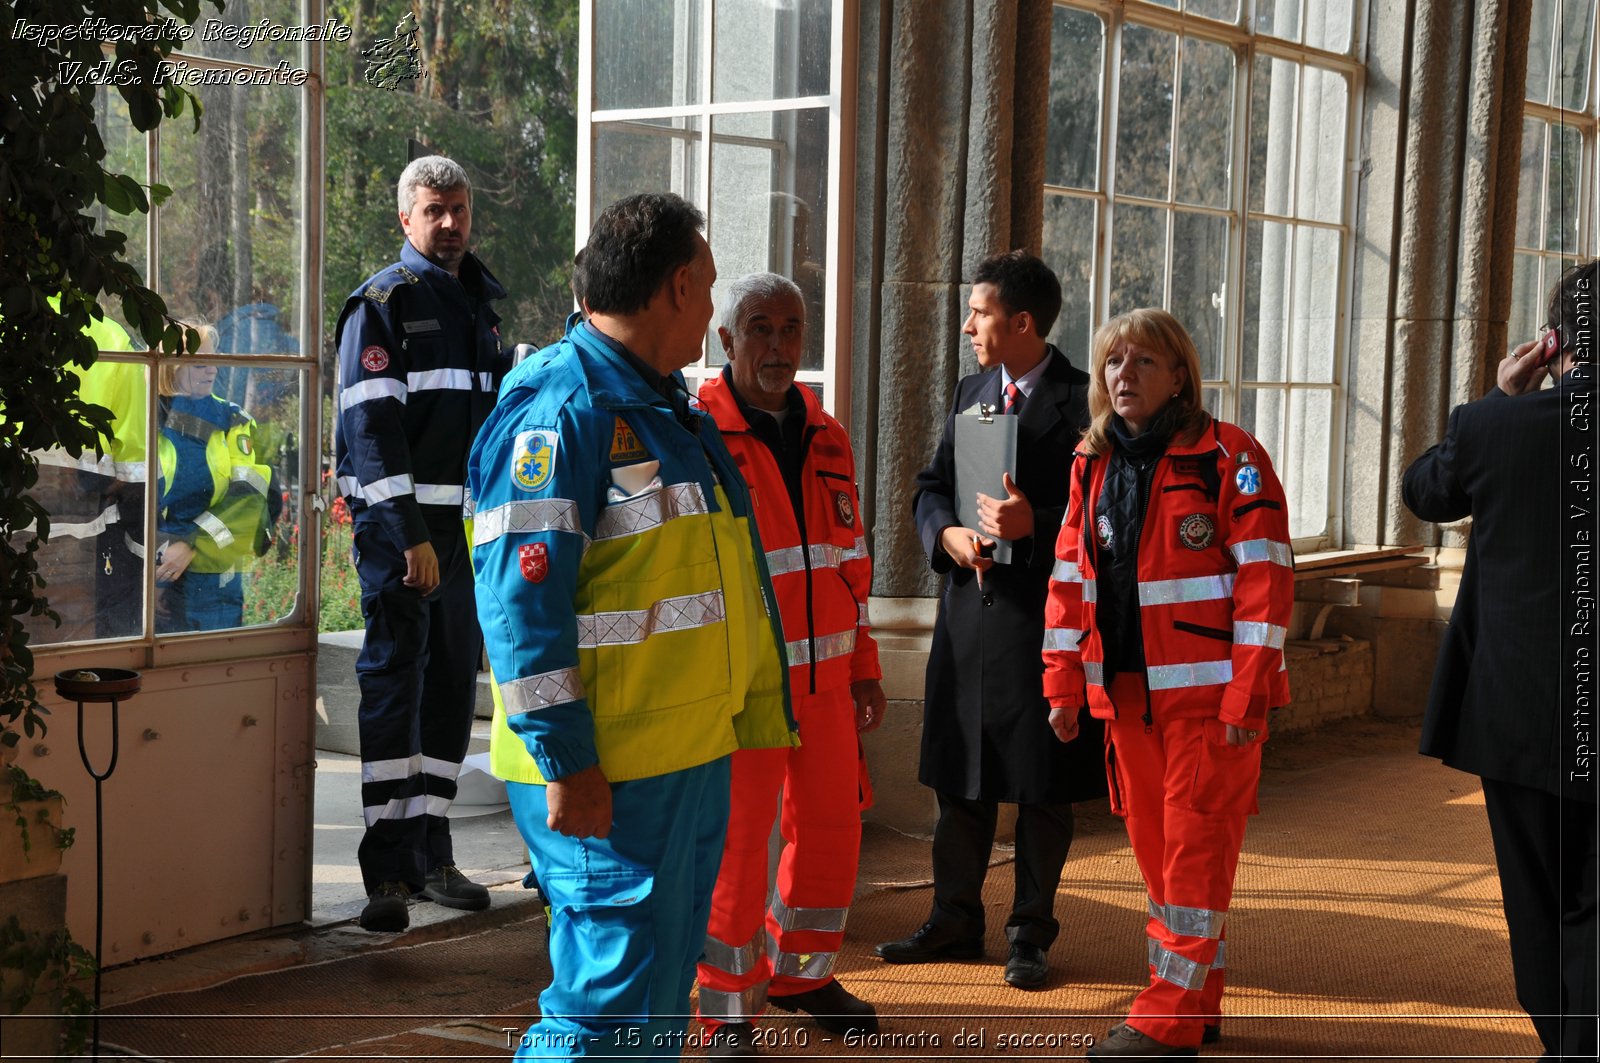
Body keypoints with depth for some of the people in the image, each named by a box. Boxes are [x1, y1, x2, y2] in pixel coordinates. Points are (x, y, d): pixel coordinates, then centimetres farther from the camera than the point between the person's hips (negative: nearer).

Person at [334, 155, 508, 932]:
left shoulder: (482, 304, 17)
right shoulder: (383, 303, -5)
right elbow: (372, 426, -13)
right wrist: (410, 537, -20)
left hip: (467, 523, 7)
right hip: (397, 522, -7)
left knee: (454, 679, 9)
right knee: (394, 678, -7)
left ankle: (431, 854, 17)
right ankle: (388, 868, -4)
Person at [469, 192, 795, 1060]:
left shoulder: (666, 408, 17)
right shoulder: (557, 406, -14)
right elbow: (518, 592, -21)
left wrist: (759, 717, 23)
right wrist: (564, 759, -23)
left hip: (692, 757, 10)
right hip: (605, 775, -10)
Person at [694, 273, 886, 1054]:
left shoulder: (825, 436, 10)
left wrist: (865, 667, 14)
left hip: (824, 676, 6)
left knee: (833, 827, 12)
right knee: (738, 841, 0)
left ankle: (799, 973, 33)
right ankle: (729, 1012, 15)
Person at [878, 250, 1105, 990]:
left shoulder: (1082, 400, -8)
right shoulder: (970, 393, 14)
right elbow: (930, 486, 13)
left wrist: (1035, 524, -25)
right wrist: (947, 534, -7)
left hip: (1045, 615, -6)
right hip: (968, 605, 6)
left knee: (1043, 786, 5)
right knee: (960, 778, 13)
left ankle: (1030, 933, 16)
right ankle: (954, 921, 25)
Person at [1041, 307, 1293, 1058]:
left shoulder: (1227, 456, -9)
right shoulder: (1092, 465, 10)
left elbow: (1266, 575, -12)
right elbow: (1070, 577, 13)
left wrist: (1248, 692, -17)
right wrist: (1064, 683, 7)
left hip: (1208, 690, -6)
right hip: (1128, 689, 6)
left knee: (1196, 847, -4)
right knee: (1153, 845, 12)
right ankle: (1195, 1000, 24)